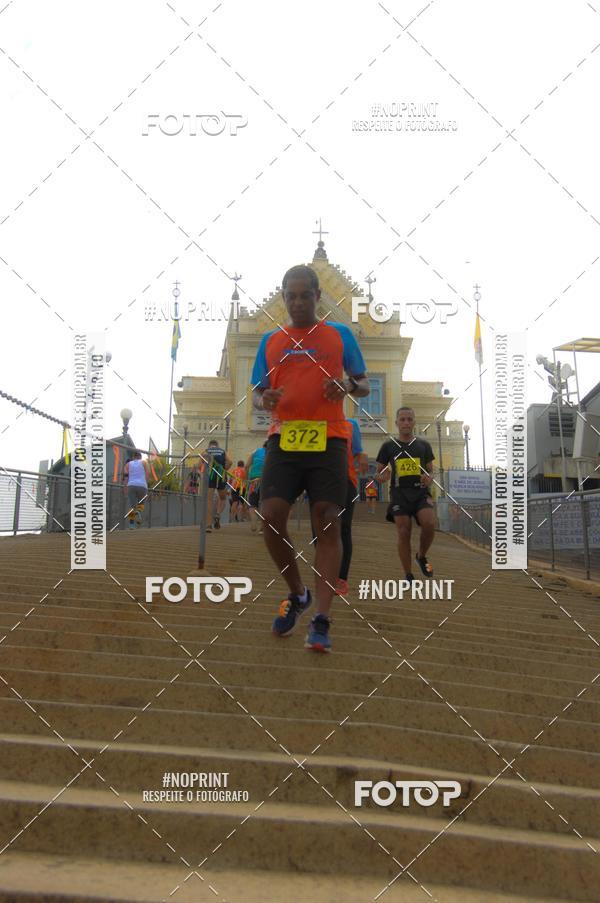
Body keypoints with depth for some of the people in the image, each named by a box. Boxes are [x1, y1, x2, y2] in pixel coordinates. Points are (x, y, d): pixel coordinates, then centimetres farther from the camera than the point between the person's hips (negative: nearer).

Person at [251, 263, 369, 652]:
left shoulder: (340, 334, 10)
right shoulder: (271, 340, 16)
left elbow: (365, 385, 12)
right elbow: (258, 392, 17)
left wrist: (348, 386, -11)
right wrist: (264, 400, -7)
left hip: (328, 438, -2)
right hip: (284, 437, 2)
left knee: (328, 524, -7)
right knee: (271, 518, -10)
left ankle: (322, 620, -5)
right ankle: (297, 594, 15)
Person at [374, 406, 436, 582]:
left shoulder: (424, 445, 12)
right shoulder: (388, 446, 7)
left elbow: (430, 471, 16)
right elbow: (378, 474, 11)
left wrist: (429, 479, -7)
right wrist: (383, 477, -13)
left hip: (420, 492, 1)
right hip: (399, 493, -1)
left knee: (429, 524, -21)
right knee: (404, 533, -8)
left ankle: (422, 556, 7)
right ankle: (408, 575, 3)